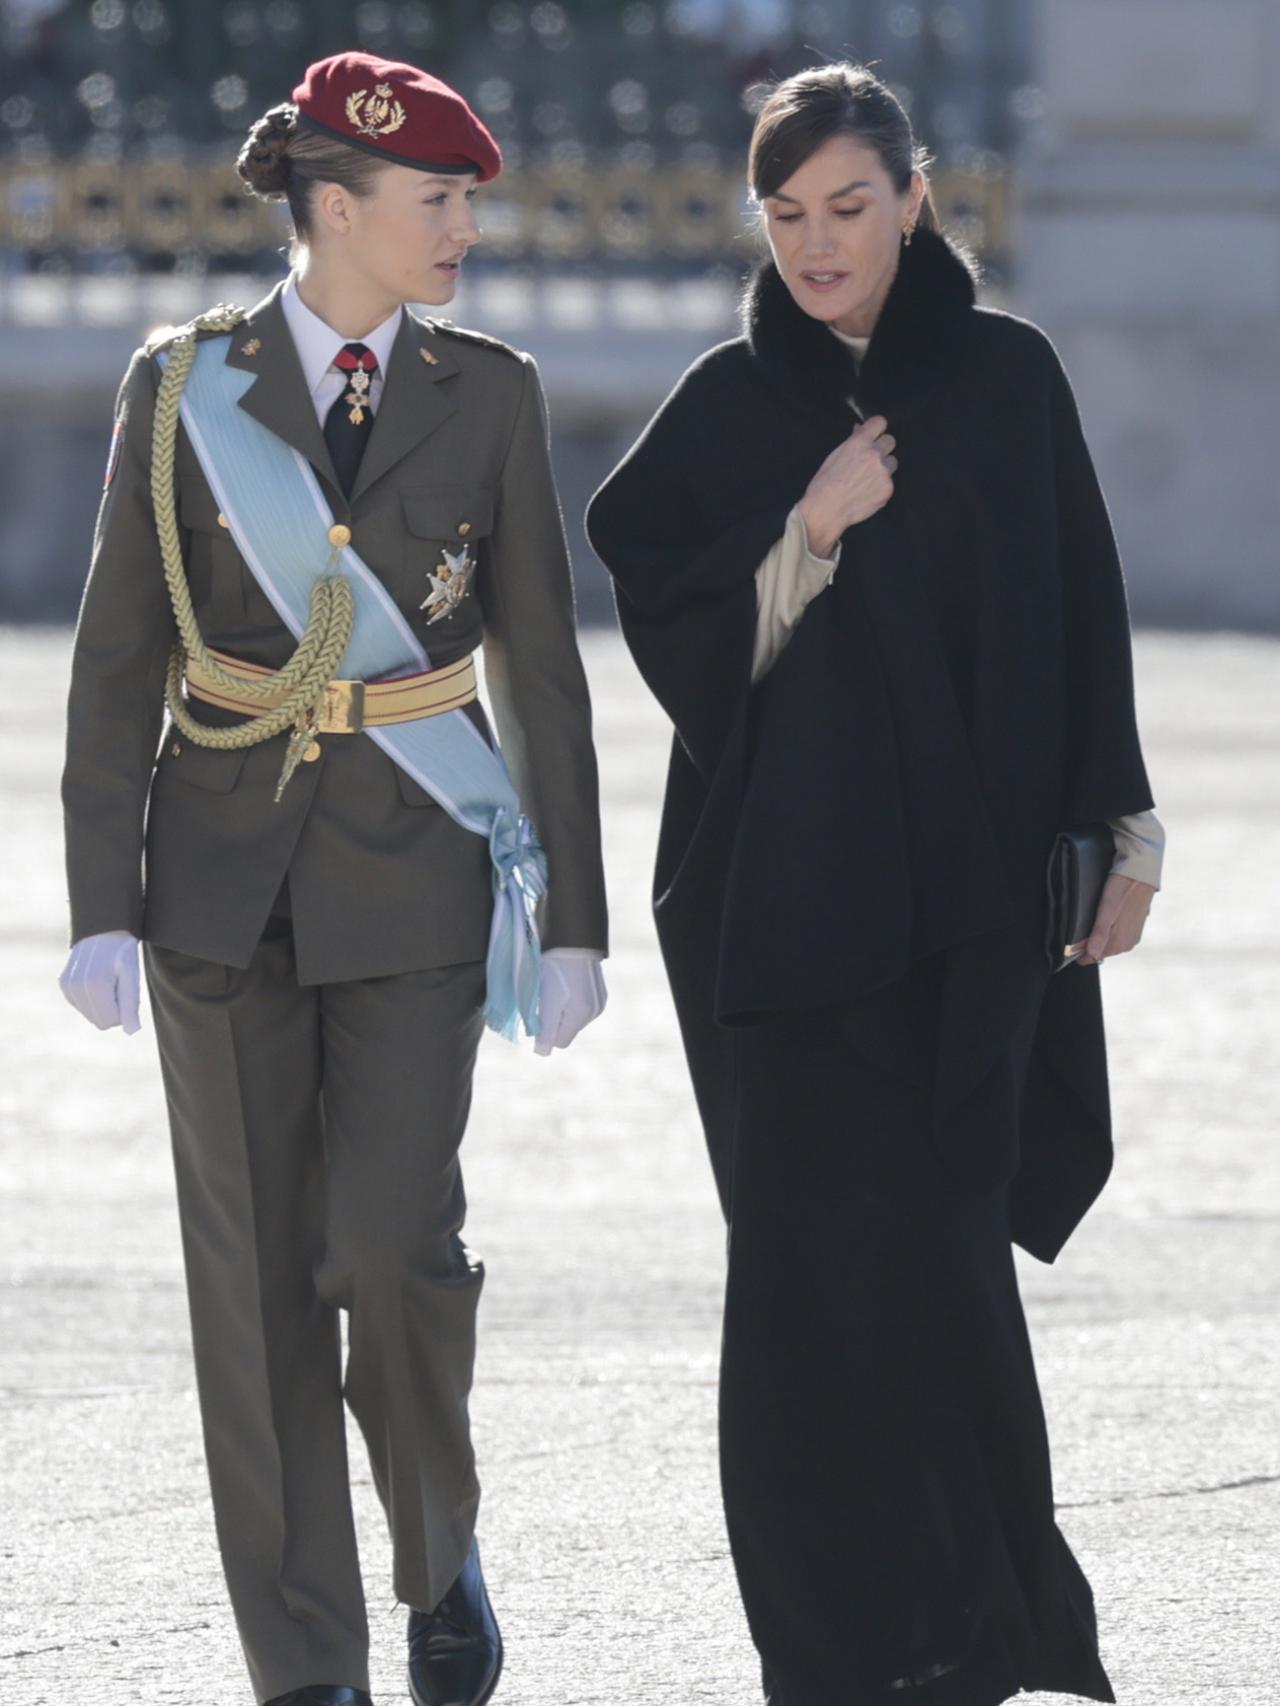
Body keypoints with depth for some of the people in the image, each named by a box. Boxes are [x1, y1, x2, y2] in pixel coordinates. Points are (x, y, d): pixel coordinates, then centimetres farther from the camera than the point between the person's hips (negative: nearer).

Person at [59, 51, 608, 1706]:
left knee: (391, 1238, -14)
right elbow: (117, 660, 1)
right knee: (254, 1272, 0)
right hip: (228, 868, 0)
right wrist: (101, 905, -5)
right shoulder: (183, 386, 0)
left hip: (413, 876, 0)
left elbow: (541, 668, 5)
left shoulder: (487, 395, 3)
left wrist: (572, 919, 2)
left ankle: (442, 1544, 14)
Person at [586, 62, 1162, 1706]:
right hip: (778, 882, 0)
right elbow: (677, 637, -1)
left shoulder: (1006, 377, 4)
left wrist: (1118, 829, 2)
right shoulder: (726, 408, 3)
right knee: (825, 1242, -4)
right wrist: (810, 530, -14)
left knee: (935, 1237, -2)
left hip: (963, 883, 0)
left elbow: (1080, 608, 6)